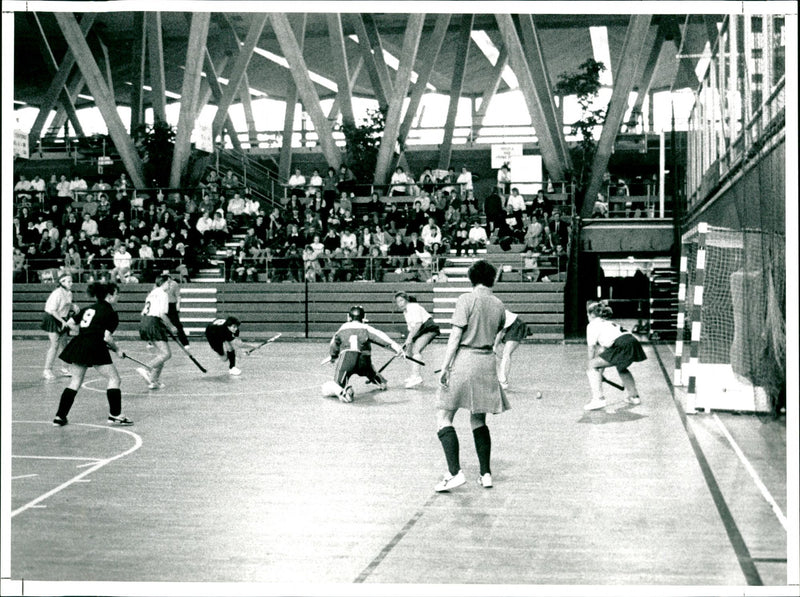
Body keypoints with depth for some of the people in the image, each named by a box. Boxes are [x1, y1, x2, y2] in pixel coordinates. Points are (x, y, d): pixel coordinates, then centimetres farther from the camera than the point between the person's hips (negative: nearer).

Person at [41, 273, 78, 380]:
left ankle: (65, 368, 22)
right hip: (52, 319, -8)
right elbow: (52, 310, -23)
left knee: (63, 344, 12)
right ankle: (47, 370, -7)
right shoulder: (57, 293, -21)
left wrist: (74, 308, -2)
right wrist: (62, 321, -24)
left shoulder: (69, 293, 4)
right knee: (54, 345, -12)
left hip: (62, 320, 8)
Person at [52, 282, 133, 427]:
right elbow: (107, 337, -10)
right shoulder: (111, 313, -3)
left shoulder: (89, 309, 19)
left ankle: (60, 416, 13)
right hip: (95, 348, -7)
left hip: (78, 345, 7)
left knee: (75, 381, 15)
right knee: (114, 379, 5)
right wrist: (117, 349, 4)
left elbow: (71, 323, 18)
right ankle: (115, 415, 3)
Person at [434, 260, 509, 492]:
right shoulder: (498, 304, 7)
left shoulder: (466, 299, -8)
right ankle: (486, 474, 16)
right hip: (487, 362, 6)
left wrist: (445, 366, -12)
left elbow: (455, 336, -12)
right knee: (478, 421, 16)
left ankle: (455, 473, -12)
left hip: (464, 360, -6)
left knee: (444, 417, -1)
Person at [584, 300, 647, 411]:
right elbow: (603, 351, 34)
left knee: (592, 367, 1)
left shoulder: (592, 325, 11)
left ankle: (598, 398, -9)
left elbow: (592, 349, 10)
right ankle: (634, 396, 42)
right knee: (621, 367, 37)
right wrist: (600, 372, 34)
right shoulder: (609, 323, 34)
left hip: (622, 345, -8)